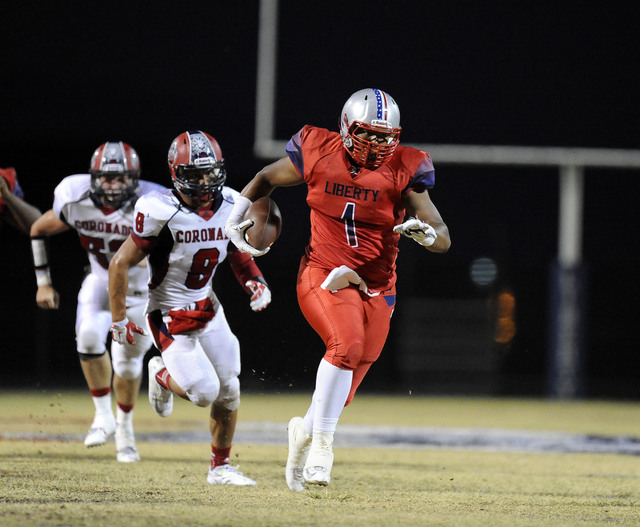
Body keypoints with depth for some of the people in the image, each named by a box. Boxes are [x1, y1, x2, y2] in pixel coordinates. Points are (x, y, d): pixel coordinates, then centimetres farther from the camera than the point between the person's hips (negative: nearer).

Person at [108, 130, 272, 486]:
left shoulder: (230, 206, -6)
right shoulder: (161, 213, -24)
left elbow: (239, 253, 14)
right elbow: (121, 264, -15)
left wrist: (256, 282, -7)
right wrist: (119, 319, -9)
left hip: (208, 309, 6)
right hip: (171, 317, -6)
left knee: (229, 391, 6)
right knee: (205, 392, -12)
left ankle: (221, 467, 24)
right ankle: (163, 376, 22)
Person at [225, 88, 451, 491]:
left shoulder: (402, 170, -7)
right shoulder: (318, 155, -5)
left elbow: (443, 239, -8)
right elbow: (267, 178, 16)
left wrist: (426, 233, -30)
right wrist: (236, 218, 7)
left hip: (376, 290, 2)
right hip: (324, 276, -2)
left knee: (342, 393, 5)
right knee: (348, 343, -32)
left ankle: (306, 430, 39)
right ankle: (322, 441, -20)